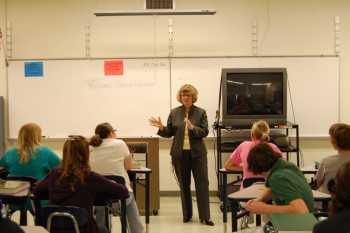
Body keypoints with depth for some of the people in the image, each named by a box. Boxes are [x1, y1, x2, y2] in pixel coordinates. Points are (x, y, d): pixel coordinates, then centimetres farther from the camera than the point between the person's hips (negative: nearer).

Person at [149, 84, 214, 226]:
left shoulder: (201, 112, 2)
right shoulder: (174, 113, 7)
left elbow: (205, 132, -5)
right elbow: (169, 133, 7)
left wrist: (192, 127, -21)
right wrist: (161, 128, -12)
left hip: (197, 153, -2)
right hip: (179, 153, 2)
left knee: (202, 182, -5)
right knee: (184, 184, 8)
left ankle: (205, 216, 0)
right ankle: (187, 215, 20)